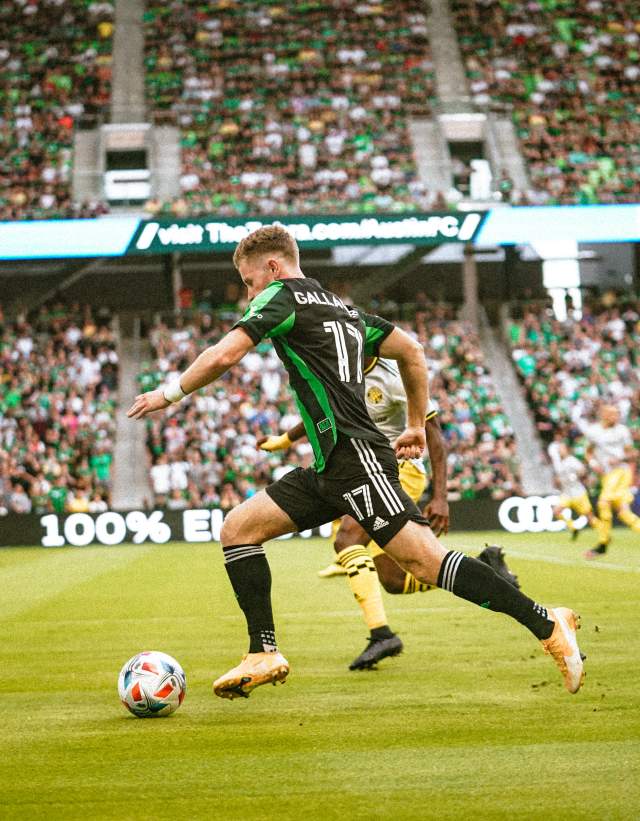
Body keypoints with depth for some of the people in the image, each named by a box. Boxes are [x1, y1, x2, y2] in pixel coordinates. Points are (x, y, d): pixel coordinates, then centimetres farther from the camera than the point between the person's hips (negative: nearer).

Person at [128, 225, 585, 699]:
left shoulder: (283, 296, 0)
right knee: (238, 528, 8)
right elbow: (412, 351, 29)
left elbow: (223, 357, -11)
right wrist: (417, 426, 33)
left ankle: (546, 624, -14)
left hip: (354, 455, -10)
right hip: (330, 468, 10)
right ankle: (265, 655, 4)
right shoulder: (342, 309, 24)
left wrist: (170, 394, 3)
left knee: (425, 561, -15)